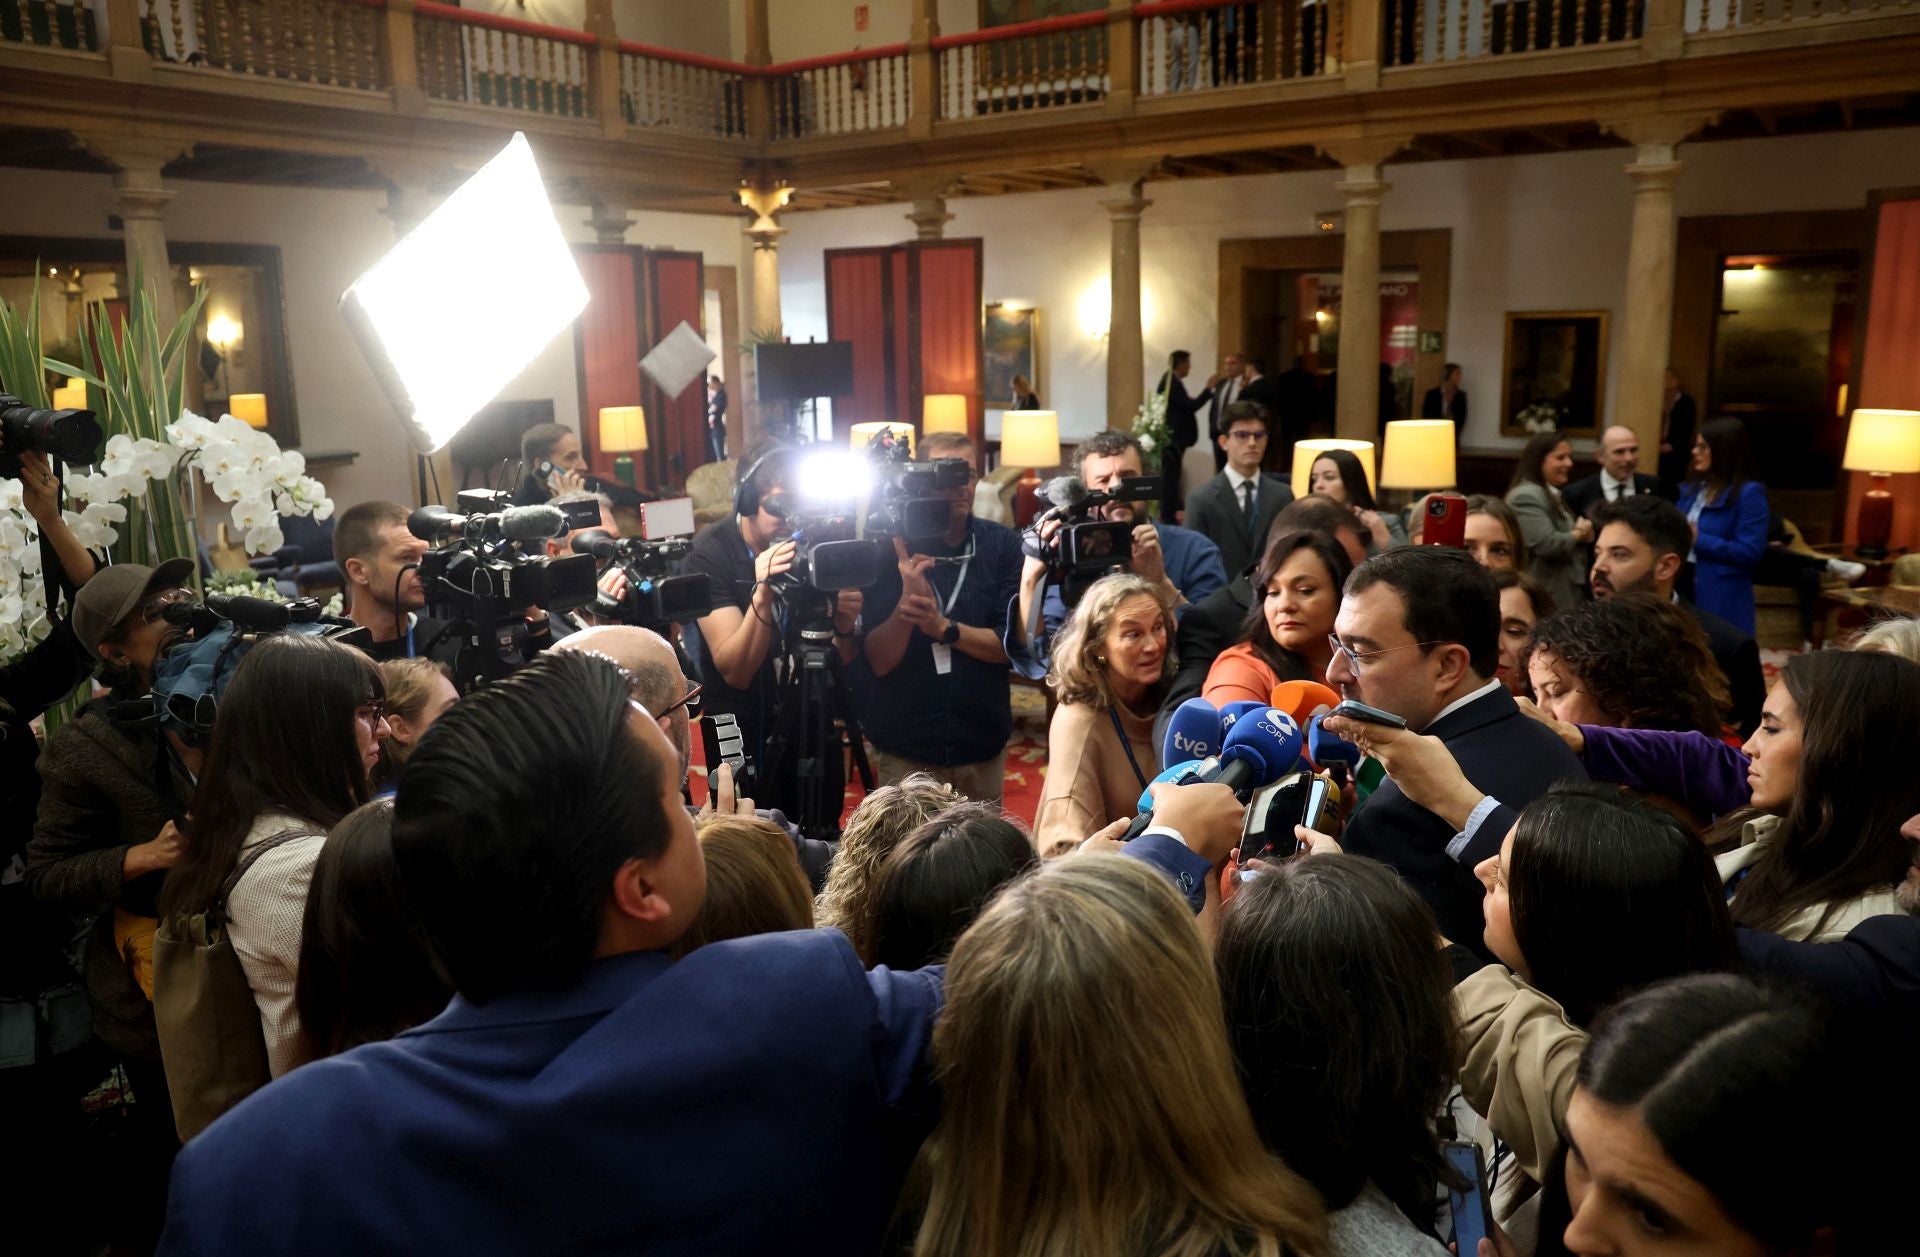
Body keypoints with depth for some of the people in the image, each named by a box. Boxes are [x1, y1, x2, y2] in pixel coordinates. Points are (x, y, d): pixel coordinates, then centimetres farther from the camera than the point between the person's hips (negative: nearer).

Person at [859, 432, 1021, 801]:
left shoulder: (1003, 545, -4)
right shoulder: (890, 549, -8)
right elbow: (877, 662, -12)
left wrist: (944, 627, -22)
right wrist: (907, 601, -28)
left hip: (983, 748, 2)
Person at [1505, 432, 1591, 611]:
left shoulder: (1553, 495, 18)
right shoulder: (1526, 497, -15)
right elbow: (1548, 545, -24)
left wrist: (1583, 532, 2)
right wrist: (1579, 533, -6)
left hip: (1567, 593, 10)